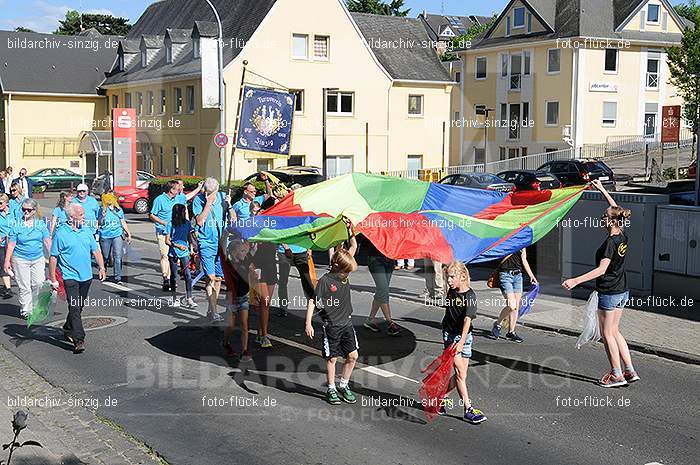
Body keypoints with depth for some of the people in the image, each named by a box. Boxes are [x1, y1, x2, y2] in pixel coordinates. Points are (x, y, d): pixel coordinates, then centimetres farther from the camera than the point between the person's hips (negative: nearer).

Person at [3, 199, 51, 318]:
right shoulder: (16, 225, -1)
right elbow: (11, 245, 0)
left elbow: (47, 242, 7)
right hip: (21, 260, -2)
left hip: (38, 259, 2)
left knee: (38, 283, -1)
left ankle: (33, 305, 23)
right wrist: (7, 261, -3)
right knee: (24, 287, 1)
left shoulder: (41, 224, 5)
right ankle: (26, 310, 12)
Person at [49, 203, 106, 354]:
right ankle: (78, 340, -14)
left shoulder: (87, 230, 8)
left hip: (86, 276, 6)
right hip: (70, 277, -6)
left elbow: (96, 250, 14)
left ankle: (68, 330, 35)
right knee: (74, 308, -12)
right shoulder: (61, 233, -9)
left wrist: (101, 268, 4)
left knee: (79, 307, 16)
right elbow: (53, 257, -7)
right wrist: (53, 279, -8)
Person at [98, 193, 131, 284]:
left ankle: (118, 278, -6)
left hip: (117, 235, 1)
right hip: (105, 236, -1)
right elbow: (99, 223, 0)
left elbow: (123, 223, 17)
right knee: (105, 257, 9)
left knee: (118, 257, -9)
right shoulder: (102, 210, 0)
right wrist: (103, 216, -19)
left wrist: (129, 234, 18)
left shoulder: (119, 210, 8)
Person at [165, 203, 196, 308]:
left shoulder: (187, 223, 1)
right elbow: (167, 241, -9)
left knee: (188, 275, -7)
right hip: (173, 253, -2)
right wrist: (178, 246, -21)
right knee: (174, 276, 8)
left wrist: (191, 248, 13)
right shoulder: (171, 224, -9)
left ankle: (189, 298, -4)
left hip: (184, 253, 2)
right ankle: (174, 299, 20)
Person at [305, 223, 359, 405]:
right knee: (332, 358, 4)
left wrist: (351, 232, -5)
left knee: (353, 356, 6)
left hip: (347, 323, 6)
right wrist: (308, 323, -17)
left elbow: (353, 248, 6)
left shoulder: (345, 273, 1)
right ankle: (331, 390, 18)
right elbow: (312, 302, -12)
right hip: (332, 326, -6)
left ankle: (344, 386, 22)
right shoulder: (325, 281, -15)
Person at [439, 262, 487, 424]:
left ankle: (440, 398, 26)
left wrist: (462, 341, -40)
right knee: (460, 373, -7)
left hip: (464, 336, -1)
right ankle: (468, 410, -8)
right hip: (450, 334, 1)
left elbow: (468, 320, -28)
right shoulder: (451, 292, 0)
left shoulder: (469, 296, -16)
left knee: (460, 374, 5)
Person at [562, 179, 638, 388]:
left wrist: (576, 280, -34)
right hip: (622, 292, 9)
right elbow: (616, 208, 17)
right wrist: (602, 189, 25)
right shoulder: (623, 237, 3)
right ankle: (630, 371, 17)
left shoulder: (610, 242, -21)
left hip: (609, 293, -9)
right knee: (614, 332, 17)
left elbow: (601, 269, -29)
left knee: (607, 334, 3)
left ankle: (617, 375, 8)